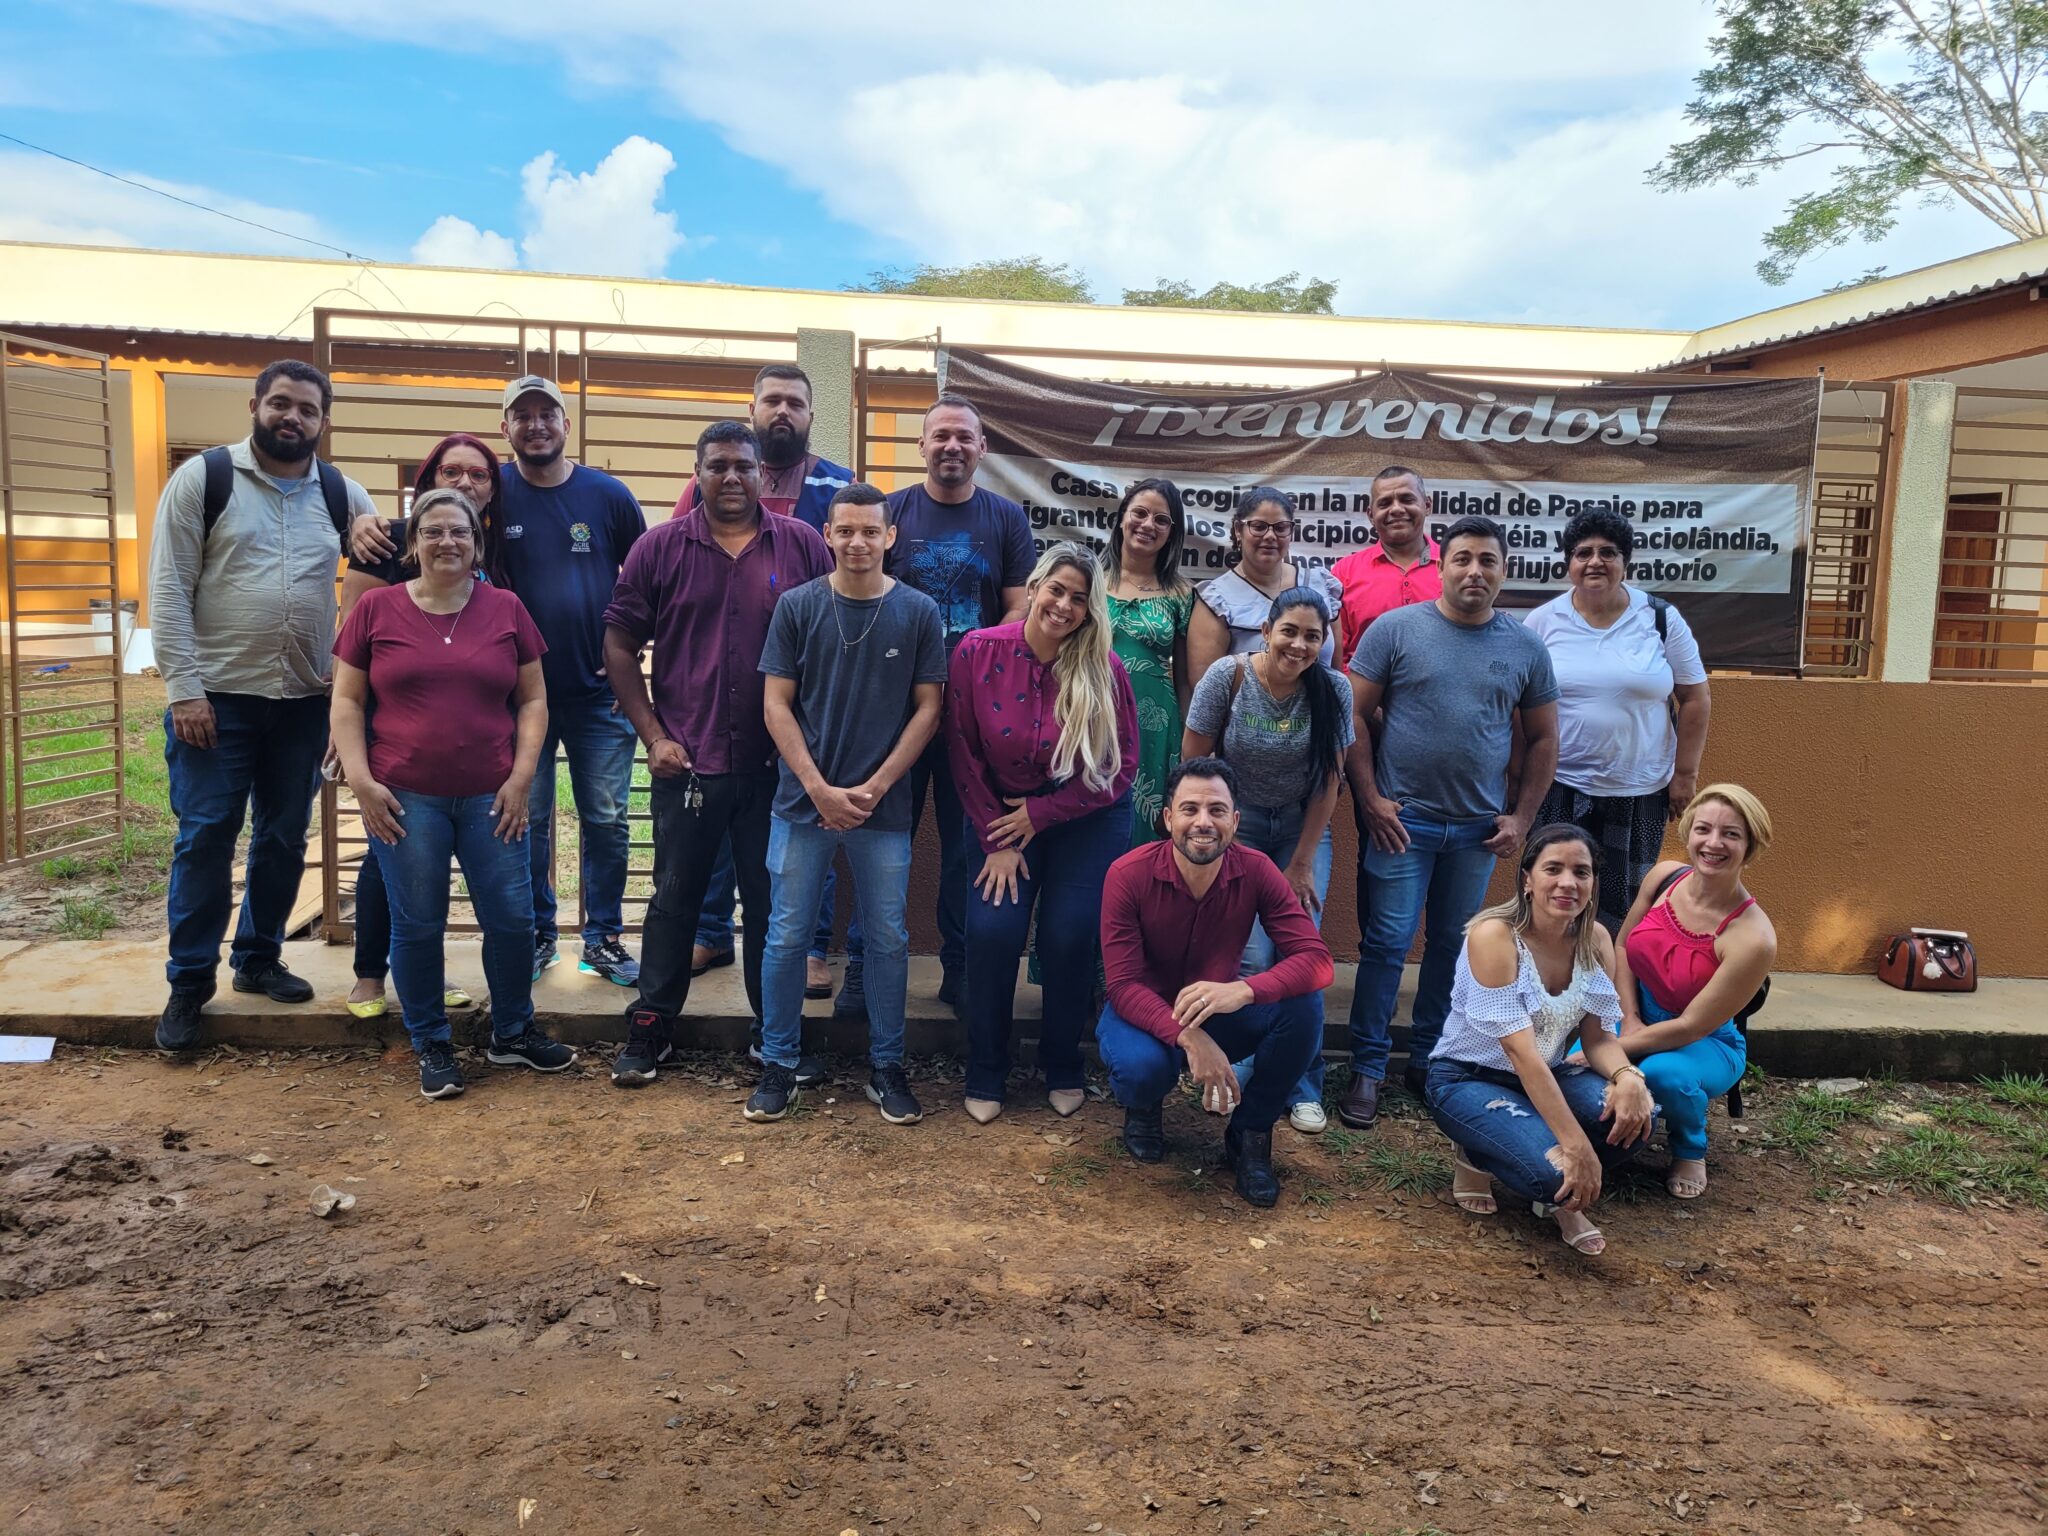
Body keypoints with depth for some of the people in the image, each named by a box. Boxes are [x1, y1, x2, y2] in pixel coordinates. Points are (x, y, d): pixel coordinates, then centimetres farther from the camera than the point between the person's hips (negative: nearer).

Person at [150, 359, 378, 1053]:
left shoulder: (342, 494, 6)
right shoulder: (202, 478, -2)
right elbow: (168, 591, -6)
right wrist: (184, 689, -13)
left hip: (305, 702, 3)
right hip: (216, 698, -3)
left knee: (284, 838, 11)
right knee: (205, 839, 0)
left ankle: (259, 959, 28)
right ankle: (188, 983, 13)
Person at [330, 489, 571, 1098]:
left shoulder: (506, 609, 5)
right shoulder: (376, 608, 2)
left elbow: (533, 700, 7)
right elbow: (346, 703, 4)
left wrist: (521, 776, -2)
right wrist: (360, 781, -6)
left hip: (490, 797, 1)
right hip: (403, 798, -1)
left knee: (512, 917, 4)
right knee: (417, 925, 6)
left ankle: (513, 1034, 25)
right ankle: (432, 1047, 23)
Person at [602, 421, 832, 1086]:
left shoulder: (802, 545, 2)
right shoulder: (660, 548, 2)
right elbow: (619, 645, 4)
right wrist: (653, 735, -3)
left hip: (778, 763, 0)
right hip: (687, 760, 0)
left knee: (773, 900, 10)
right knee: (674, 898, 10)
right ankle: (650, 1027, 24)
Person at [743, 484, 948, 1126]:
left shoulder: (918, 612, 0)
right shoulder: (797, 606, 0)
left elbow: (928, 709, 0)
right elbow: (776, 704, -1)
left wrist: (873, 788, -8)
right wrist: (820, 789, -9)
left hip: (883, 805, 0)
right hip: (804, 802, 0)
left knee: (889, 939, 8)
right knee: (787, 938, 6)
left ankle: (886, 1066, 23)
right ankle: (778, 1064, 21)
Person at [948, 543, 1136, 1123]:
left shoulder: (1104, 669, -15)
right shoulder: (977, 652, -13)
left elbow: (1121, 766, -9)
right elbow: (964, 754, -6)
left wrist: (1041, 813, -11)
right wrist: (997, 840, -8)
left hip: (1087, 820, -1)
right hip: (1002, 816, 1)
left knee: (1071, 938, -6)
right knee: (992, 930, -10)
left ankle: (1063, 1069, 19)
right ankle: (985, 1075, 10)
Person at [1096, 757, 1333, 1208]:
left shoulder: (1255, 871, -17)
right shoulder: (1128, 875, -23)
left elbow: (1317, 960, -24)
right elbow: (1124, 985, -26)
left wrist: (1243, 990, -45)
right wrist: (1188, 1037, -45)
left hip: (1220, 1014, 2)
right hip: (1146, 1014, -2)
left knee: (1304, 1004, -26)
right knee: (1143, 1066, -37)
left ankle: (1250, 1133, -4)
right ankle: (1143, 1108, 5)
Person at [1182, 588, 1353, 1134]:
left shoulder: (1333, 689, -10)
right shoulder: (1228, 676, -15)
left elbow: (1329, 781, -5)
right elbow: (1193, 763, -9)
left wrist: (1301, 866, -5)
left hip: (1302, 828, 2)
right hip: (1235, 824, -1)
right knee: (1252, 958, -12)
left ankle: (1303, 1087, 10)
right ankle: (1239, 1076, 9)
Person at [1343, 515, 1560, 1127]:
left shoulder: (1525, 647, 4)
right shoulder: (1395, 629, -4)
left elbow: (1542, 738, 11)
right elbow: (1356, 715, -4)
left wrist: (1521, 817, 4)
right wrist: (1371, 799, -9)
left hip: (1478, 828, 3)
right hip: (1402, 820, -3)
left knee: (1453, 946, 12)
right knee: (1387, 943, 0)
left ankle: (1428, 1060, 26)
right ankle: (1367, 1068, 11)